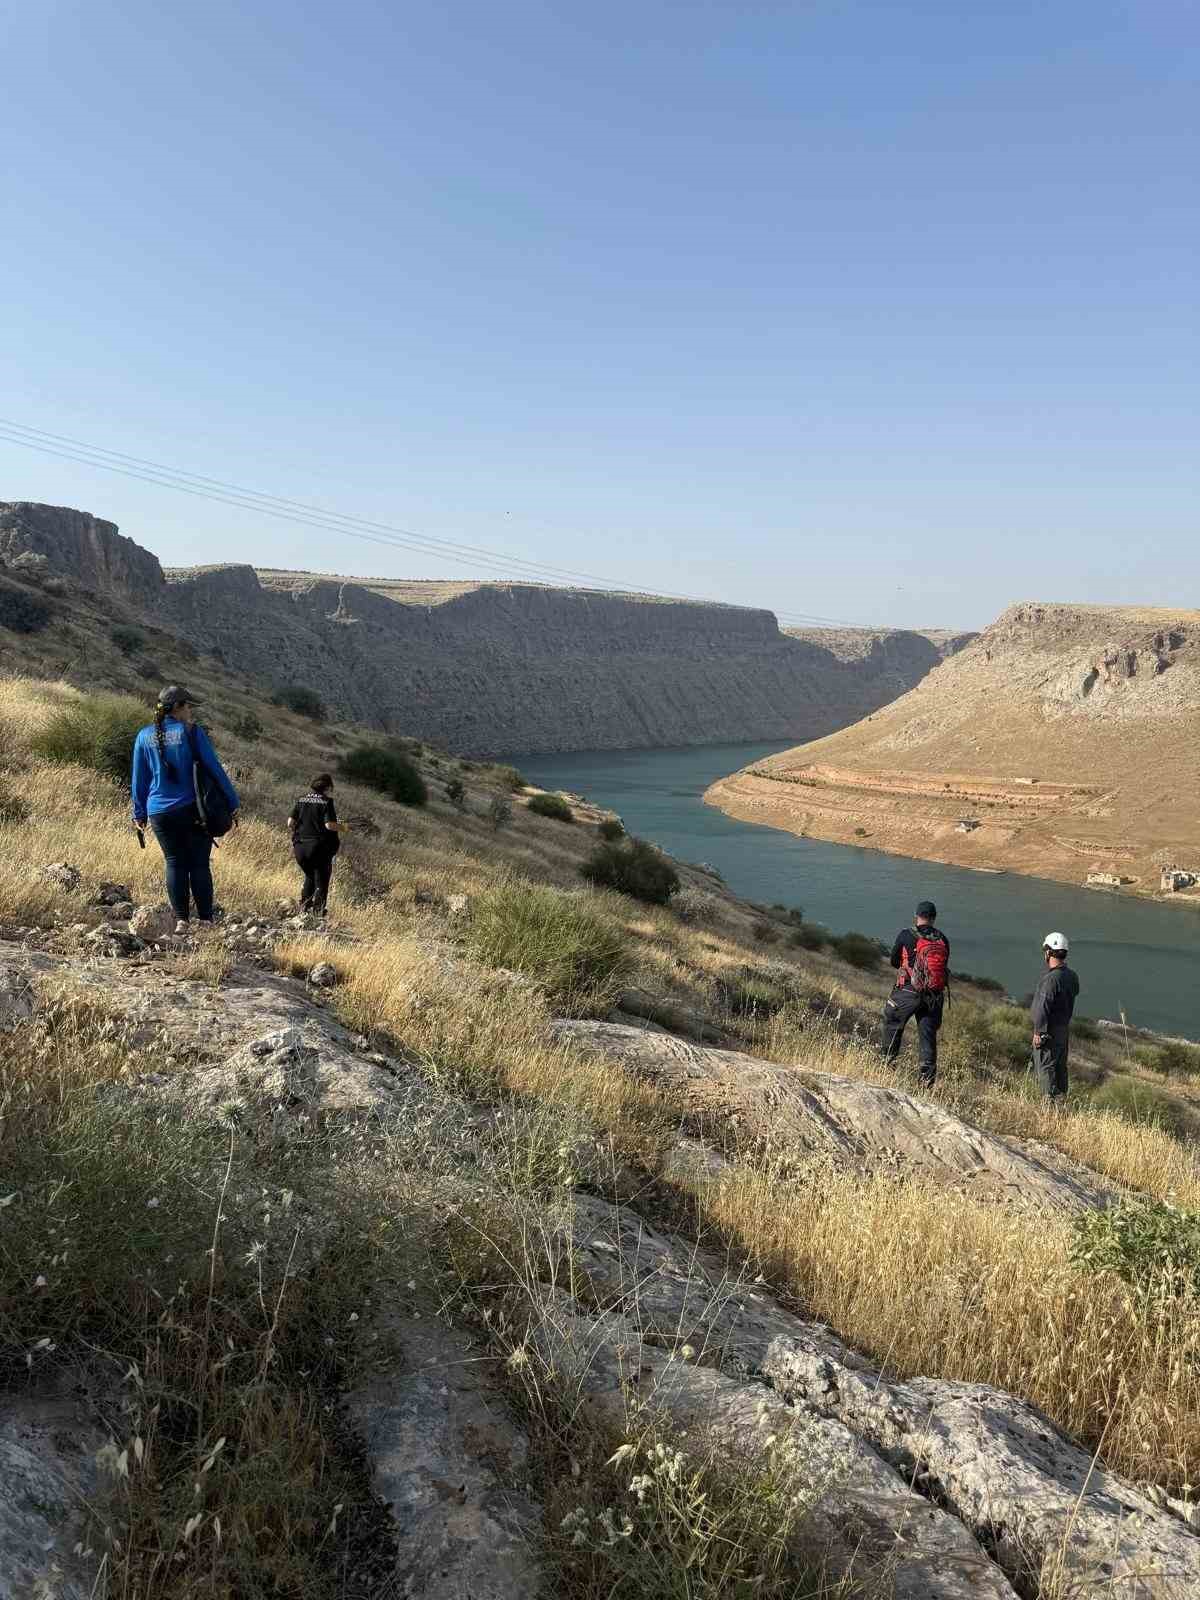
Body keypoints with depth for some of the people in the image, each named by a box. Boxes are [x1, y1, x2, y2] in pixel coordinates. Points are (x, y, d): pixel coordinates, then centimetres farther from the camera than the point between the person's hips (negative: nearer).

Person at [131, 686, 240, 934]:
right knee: (199, 864, 3)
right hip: (193, 809, -3)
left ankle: (182, 919, 3)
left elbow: (139, 779, 11)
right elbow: (215, 769, -7)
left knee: (175, 863, 9)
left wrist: (139, 814, 19)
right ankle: (206, 920, 2)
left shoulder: (145, 736, 6)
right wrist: (233, 803, -1)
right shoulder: (191, 731, -6)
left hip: (160, 813, 3)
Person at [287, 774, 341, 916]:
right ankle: (318, 909, 4)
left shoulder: (301, 800, 7)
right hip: (320, 846, -5)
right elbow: (329, 825, -18)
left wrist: (294, 839, 18)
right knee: (321, 879, 9)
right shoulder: (327, 801, -8)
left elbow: (290, 823, 3)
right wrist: (341, 827, 1)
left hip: (300, 846, 5)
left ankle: (304, 903, 18)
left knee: (309, 875, 25)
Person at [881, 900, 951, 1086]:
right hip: (935, 995, 3)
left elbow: (894, 961, 4)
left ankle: (888, 1061, 23)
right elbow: (944, 966, 11)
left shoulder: (906, 935, -6)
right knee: (928, 1033, 7)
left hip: (908, 992, -3)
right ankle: (928, 1077, 5)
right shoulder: (943, 939, 4)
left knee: (892, 1022, 18)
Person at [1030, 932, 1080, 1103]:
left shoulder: (1051, 978, -24)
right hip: (1065, 1028, 8)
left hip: (1048, 1031, -8)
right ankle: (1062, 1098, 27)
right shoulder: (1071, 976, 2)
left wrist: (1038, 1032, -17)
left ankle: (1052, 1100, 0)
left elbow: (1043, 1008, -23)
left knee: (1045, 1067, 1)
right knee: (1060, 1066, 18)